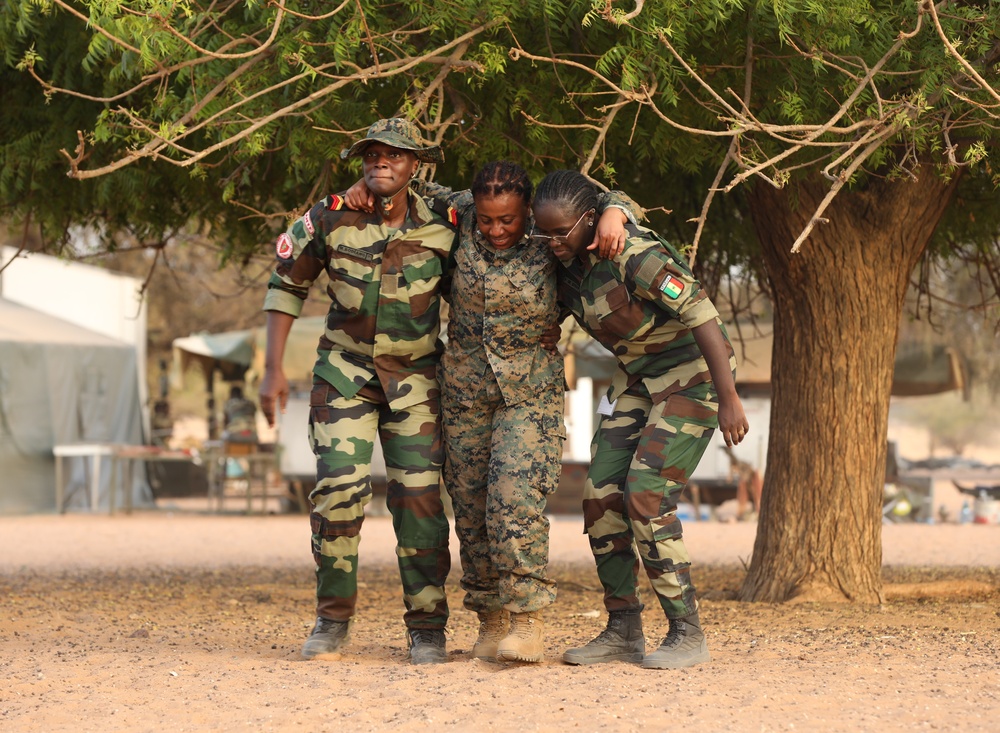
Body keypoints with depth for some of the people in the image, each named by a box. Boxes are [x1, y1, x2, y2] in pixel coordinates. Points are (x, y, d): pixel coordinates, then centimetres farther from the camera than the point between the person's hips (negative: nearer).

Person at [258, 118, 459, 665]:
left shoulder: (442, 227, -10)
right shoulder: (331, 219, -10)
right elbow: (286, 283, 0)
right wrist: (273, 369, -1)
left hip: (415, 378, 0)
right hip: (345, 372, 0)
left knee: (419, 496, -4)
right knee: (339, 487, -11)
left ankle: (426, 627, 5)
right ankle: (333, 617, 3)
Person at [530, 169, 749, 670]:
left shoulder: (636, 254, -29)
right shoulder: (568, 259, -3)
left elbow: (702, 315, -31)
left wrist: (728, 400, -34)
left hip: (695, 374, -8)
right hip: (640, 379, 8)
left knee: (645, 497, -19)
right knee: (602, 498, -2)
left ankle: (687, 635, -10)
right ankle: (624, 633, 7)